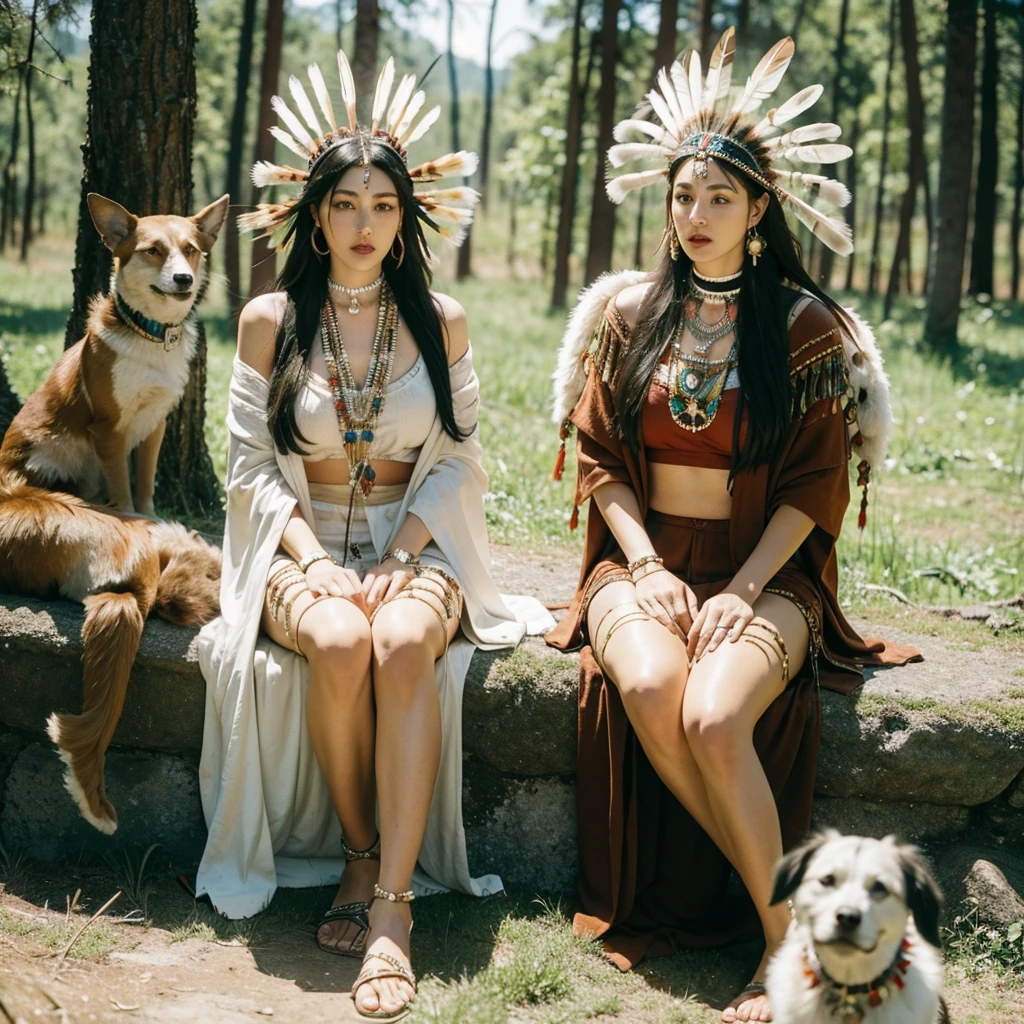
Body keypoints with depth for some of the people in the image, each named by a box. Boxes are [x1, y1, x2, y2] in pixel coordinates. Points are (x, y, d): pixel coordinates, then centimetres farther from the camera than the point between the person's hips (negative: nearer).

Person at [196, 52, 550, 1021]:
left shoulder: (441, 321, 7)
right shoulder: (269, 320, 5)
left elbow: (458, 461, 6)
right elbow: (251, 463, 3)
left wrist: (400, 559, -10)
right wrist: (313, 560, -13)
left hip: (416, 543, 0)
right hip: (302, 546, 0)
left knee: (404, 644, -34)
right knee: (339, 644, -35)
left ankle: (392, 908, -34)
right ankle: (360, 857, -13)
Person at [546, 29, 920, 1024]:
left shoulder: (804, 325, 1)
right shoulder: (630, 311, 9)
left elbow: (817, 485, -1)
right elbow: (600, 457, 7)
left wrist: (744, 588, -13)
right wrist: (647, 567, -8)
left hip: (764, 570, -2)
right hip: (644, 560, 2)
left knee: (714, 715, -32)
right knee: (648, 685, -32)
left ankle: (783, 942, -18)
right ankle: (775, 899, -16)